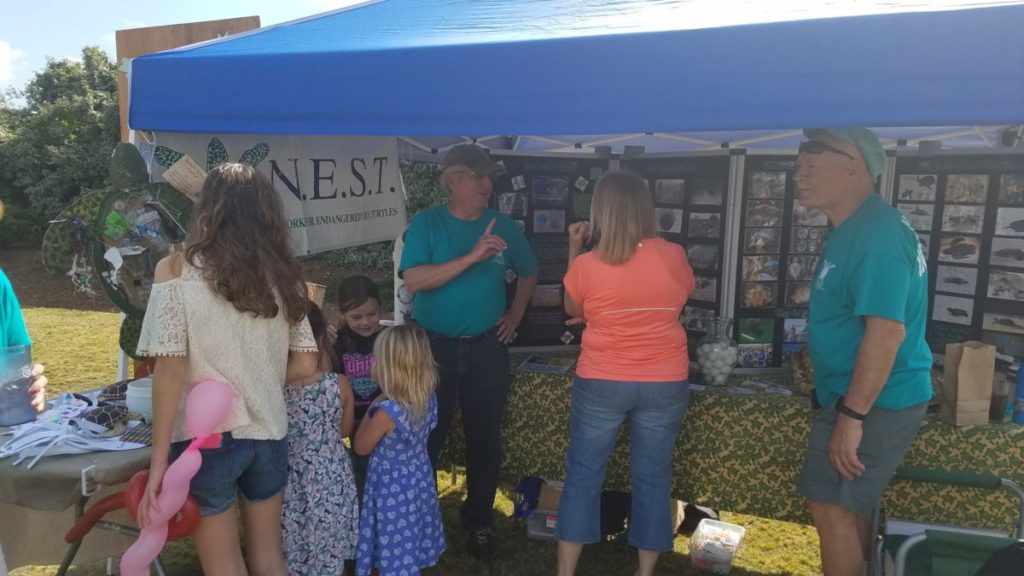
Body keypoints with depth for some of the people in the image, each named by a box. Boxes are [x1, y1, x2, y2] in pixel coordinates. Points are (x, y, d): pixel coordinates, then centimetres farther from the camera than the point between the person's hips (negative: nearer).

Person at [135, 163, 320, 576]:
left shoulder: (177, 270, -8)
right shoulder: (281, 275, 2)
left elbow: (171, 370, -14)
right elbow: (306, 364, 3)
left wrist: (158, 461, -10)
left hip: (205, 439, -3)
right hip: (268, 435, 3)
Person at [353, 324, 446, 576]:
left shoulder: (386, 411, -30)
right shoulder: (429, 399, -10)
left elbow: (361, 447, -14)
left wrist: (372, 408, -9)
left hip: (392, 487, -7)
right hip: (419, 479, 7)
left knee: (395, 543, 11)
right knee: (412, 536, 25)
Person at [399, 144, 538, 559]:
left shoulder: (503, 226, 2)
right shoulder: (426, 224, -7)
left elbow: (529, 272, 19)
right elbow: (413, 280, -21)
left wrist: (516, 314, 8)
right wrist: (472, 257, -27)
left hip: (487, 349, 2)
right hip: (432, 348, -2)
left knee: (485, 438, 10)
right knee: (426, 437, 10)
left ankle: (479, 522, 28)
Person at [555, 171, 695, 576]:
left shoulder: (587, 265, -12)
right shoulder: (674, 256, -7)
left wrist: (574, 250, 9)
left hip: (601, 384, -1)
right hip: (665, 385, 2)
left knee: (582, 477, 11)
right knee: (652, 479, 12)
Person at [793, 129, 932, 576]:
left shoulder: (876, 233, -22)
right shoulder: (856, 230, 12)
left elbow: (887, 330, -28)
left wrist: (851, 416, -26)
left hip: (872, 404, -10)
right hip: (865, 398, 10)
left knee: (831, 507, -3)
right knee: (849, 506, 18)